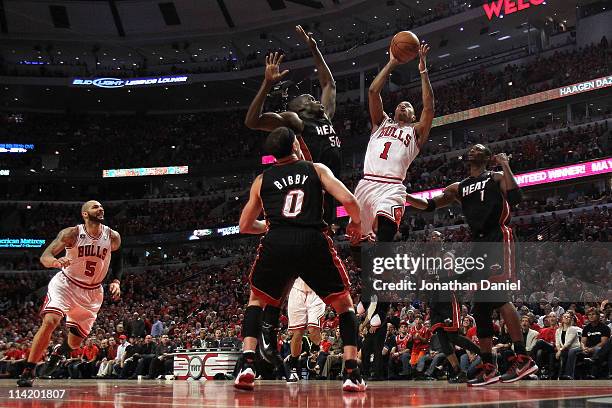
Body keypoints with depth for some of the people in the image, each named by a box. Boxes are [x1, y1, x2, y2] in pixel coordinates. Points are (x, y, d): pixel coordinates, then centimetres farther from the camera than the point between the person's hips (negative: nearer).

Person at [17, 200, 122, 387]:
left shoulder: (113, 237, -8)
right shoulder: (72, 233, -17)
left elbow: (117, 257, 13)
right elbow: (44, 256, -24)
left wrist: (116, 281, 0)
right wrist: (55, 262, -46)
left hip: (92, 292, 3)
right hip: (65, 284, -3)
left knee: (75, 342, 7)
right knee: (50, 321, -27)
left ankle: (58, 351, 45)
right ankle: (28, 371, -19)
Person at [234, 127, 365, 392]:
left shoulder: (261, 180, 23)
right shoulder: (317, 169, 18)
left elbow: (245, 226, 30)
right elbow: (348, 200, 4)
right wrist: (356, 223, 24)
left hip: (276, 243, 1)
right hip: (313, 241, -1)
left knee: (256, 301, 26)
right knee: (344, 305, 18)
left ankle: (247, 365, 8)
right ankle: (351, 373, 4)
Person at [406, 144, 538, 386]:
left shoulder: (496, 177, 8)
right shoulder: (459, 188, 24)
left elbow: (515, 198, -9)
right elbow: (429, 205, 20)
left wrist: (505, 166, -10)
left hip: (498, 239, -7)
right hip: (478, 244, 7)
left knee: (498, 296, -21)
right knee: (480, 306, 2)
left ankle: (523, 359, -22)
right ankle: (488, 369, 6)